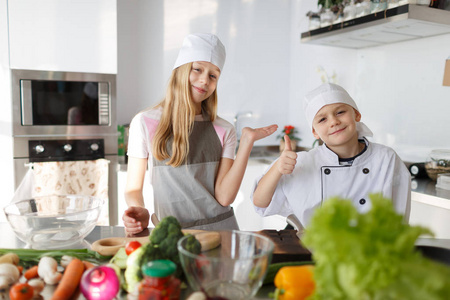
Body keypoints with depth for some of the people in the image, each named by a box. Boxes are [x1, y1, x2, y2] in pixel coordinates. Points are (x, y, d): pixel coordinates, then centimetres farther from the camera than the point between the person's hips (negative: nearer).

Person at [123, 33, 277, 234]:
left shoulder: (224, 131, 5)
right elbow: (133, 188, 6)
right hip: (170, 232, -1)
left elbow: (224, 197, -5)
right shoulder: (145, 123, 1)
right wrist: (139, 212, -14)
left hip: (220, 227, 1)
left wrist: (247, 141, -9)